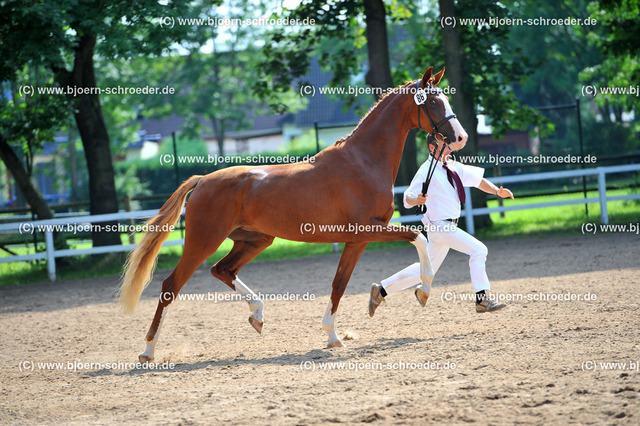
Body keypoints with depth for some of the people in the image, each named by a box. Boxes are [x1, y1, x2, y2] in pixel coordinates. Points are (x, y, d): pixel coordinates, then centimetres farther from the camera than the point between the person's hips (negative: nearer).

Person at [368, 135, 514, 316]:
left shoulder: (452, 167, 10)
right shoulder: (426, 171, -15)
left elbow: (477, 179, 13)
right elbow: (408, 198, -16)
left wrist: (497, 191, -1)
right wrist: (417, 199, -38)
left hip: (449, 225, 9)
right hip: (440, 226, -9)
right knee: (478, 250, -17)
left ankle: (381, 290, 24)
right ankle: (482, 300, -12)